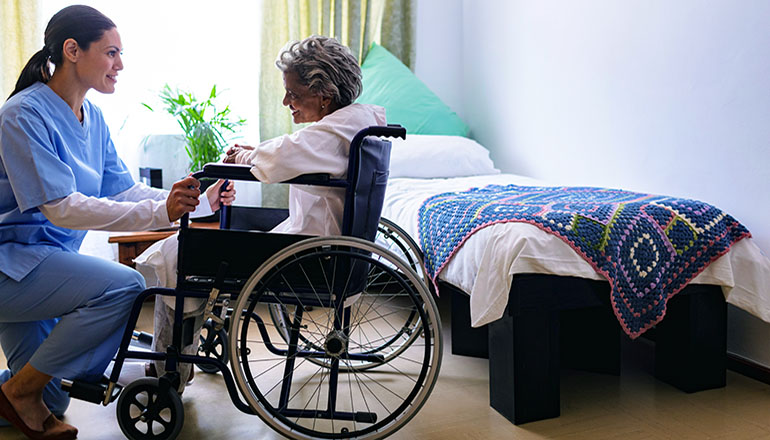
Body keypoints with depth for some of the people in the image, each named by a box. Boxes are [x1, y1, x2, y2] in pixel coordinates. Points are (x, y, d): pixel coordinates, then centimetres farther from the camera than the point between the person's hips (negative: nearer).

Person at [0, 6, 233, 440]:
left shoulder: (91, 115, 5)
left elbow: (123, 189, 3)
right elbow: (62, 208, -28)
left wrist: (200, 202, -8)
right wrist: (160, 212, -36)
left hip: (47, 261, 9)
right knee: (123, 286, -28)